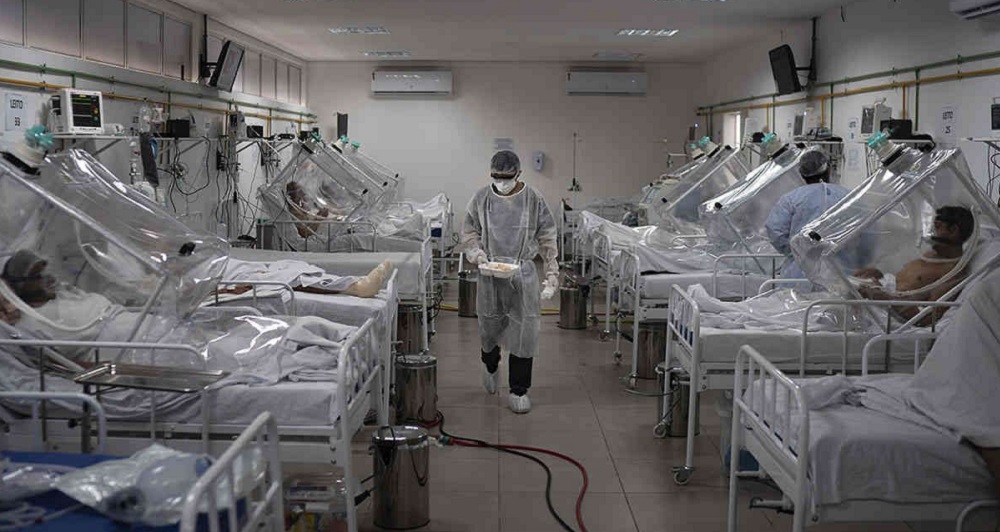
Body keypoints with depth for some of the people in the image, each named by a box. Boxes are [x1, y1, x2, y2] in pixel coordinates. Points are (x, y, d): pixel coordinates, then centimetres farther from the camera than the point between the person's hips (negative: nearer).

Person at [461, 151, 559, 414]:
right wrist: (478, 255, -10)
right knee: (489, 326, 14)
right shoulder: (482, 198, -2)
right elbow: (469, 233, 9)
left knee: (524, 331, -1)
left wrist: (552, 278, -5)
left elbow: (548, 241, -1)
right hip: (490, 274, 1)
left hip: (523, 274, -1)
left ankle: (519, 390, 13)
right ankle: (490, 366, 46)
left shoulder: (533, 200, -6)